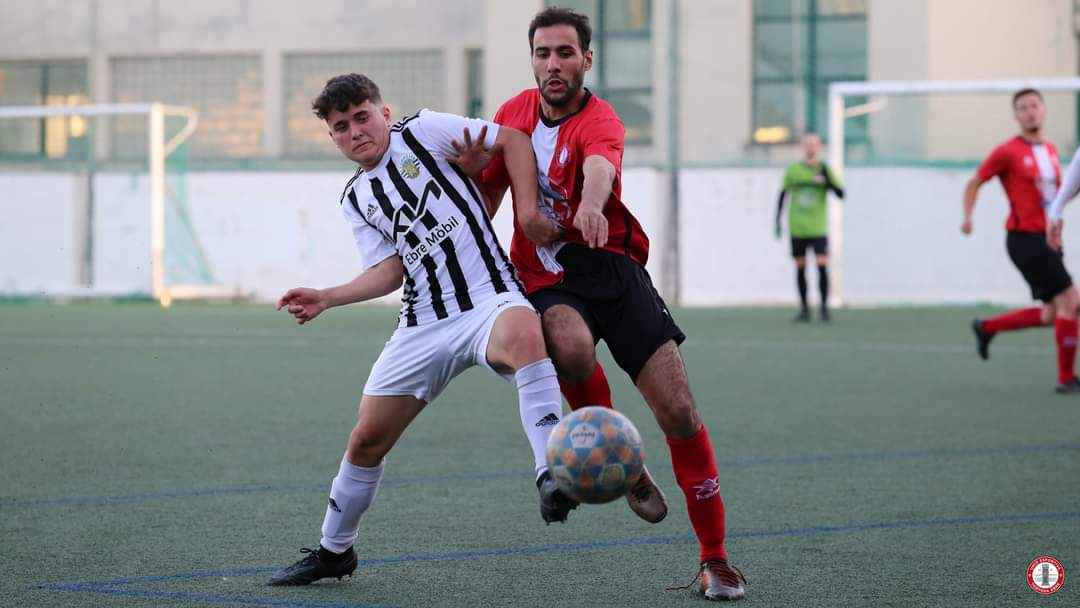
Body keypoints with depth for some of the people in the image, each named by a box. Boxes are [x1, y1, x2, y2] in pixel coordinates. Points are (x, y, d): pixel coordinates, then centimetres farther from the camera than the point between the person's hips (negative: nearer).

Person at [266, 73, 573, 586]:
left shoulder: (423, 132, 1)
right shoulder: (356, 201, 17)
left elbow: (513, 139, 0)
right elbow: (389, 271, 10)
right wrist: (326, 299, -3)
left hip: (489, 300, -6)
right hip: (423, 326, 6)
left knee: (522, 332, -43)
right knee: (366, 439, 6)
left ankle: (552, 476, -50)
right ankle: (334, 550, 27)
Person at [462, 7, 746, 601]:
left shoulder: (600, 122, -13)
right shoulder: (513, 114, 6)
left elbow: (600, 164, -40)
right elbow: (488, 191, 24)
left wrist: (591, 203, -62)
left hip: (612, 267, -2)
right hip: (544, 280, 2)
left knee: (679, 413, -11)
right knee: (571, 345, -37)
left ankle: (714, 559, 3)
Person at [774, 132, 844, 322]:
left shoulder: (825, 170, 0)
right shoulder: (792, 171, 4)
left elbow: (840, 194, -7)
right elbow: (782, 195, 12)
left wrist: (827, 180, -22)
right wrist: (777, 221, 8)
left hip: (818, 228, -2)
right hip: (797, 228, 2)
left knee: (822, 265, -13)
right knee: (800, 268, 6)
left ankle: (824, 308, -5)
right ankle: (804, 309, 15)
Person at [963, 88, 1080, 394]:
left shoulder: (1050, 150, 11)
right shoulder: (1007, 152, -9)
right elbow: (974, 183, 1)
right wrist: (967, 216, -12)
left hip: (1048, 239, 8)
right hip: (1025, 239, -8)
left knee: (1051, 315, 10)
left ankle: (986, 327, 29)